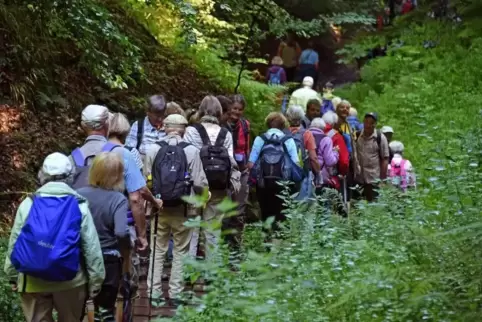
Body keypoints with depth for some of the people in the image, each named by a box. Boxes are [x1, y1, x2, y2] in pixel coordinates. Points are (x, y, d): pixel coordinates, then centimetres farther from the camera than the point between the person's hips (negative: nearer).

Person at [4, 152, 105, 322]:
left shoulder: (28, 204, -4)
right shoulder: (79, 205, -8)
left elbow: (15, 243, 2)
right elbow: (91, 247, -7)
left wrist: (13, 275, 16)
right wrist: (95, 280, 3)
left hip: (33, 281, 1)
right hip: (71, 280, 0)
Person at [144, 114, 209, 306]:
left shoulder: (152, 149, -3)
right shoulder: (191, 150, -10)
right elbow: (199, 183, -9)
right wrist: (203, 193, 13)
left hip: (159, 207, 2)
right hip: (183, 208, -2)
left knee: (158, 250, 13)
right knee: (180, 251, 10)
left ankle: (154, 291, 16)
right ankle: (176, 293, 13)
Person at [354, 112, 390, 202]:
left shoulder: (380, 138, -5)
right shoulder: (356, 136, 3)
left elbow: (385, 159, -5)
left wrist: (383, 178, -9)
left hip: (374, 179, -3)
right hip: (358, 178, 3)